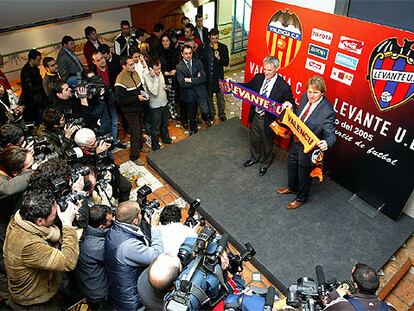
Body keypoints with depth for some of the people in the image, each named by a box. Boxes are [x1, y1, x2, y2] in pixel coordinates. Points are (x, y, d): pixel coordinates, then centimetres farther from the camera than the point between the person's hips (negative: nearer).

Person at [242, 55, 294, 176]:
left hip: (268, 120, -5)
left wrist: (288, 104, -36)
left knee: (267, 142, 18)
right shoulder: (258, 77, -6)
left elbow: (291, 102, -12)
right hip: (255, 115, 5)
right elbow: (248, 86, 11)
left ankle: (265, 163, 46)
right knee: (253, 139, 25)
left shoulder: (283, 86, -22)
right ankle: (255, 158, 54)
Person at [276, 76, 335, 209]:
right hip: (296, 142, 7)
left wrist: (326, 143, -50)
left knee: (304, 173, 17)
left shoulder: (327, 111, -30)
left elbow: (330, 134, -29)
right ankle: (292, 187, 59)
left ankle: (301, 198, 45)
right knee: (291, 165, 29)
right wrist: (290, 109, -11)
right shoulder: (305, 97, -9)